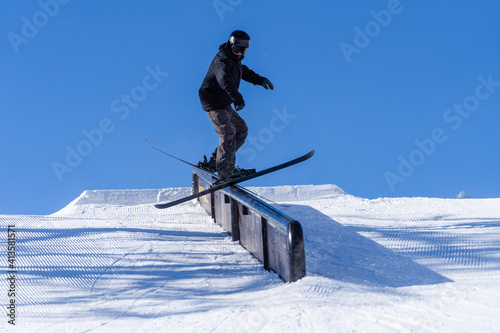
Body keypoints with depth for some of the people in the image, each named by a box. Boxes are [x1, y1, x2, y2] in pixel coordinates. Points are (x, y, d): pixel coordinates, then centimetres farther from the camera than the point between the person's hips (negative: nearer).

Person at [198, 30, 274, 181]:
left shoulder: (235, 60, 13)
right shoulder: (221, 60, -19)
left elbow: (245, 72, 35)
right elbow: (225, 81, -37)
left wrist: (260, 80, 23)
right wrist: (237, 98, -48)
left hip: (224, 104, 10)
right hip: (213, 103, -10)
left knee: (241, 129, 10)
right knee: (228, 132, -20)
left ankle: (215, 162, 11)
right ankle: (225, 171, -25)